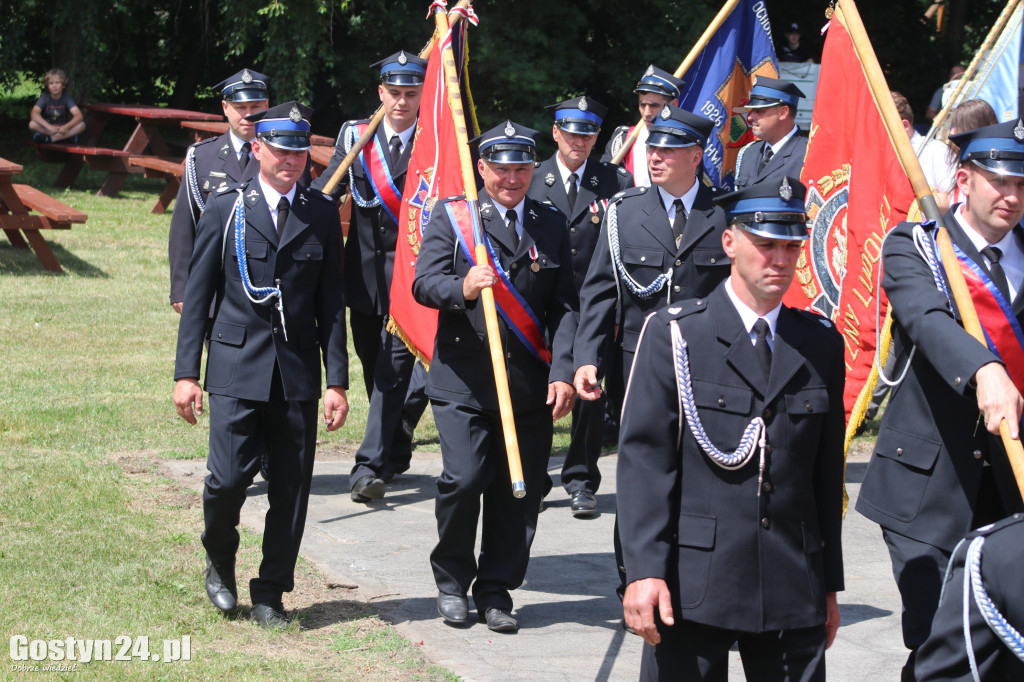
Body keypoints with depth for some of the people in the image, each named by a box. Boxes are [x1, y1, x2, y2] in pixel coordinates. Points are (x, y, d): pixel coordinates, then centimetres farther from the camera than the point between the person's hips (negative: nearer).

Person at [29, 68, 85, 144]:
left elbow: (79, 116, -19)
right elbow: (34, 114, -24)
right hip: (46, 128, -1)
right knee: (32, 124, -32)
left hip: (63, 128, 1)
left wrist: (66, 127, -39)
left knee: (81, 125, -26)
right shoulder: (44, 97, -7)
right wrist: (49, 127, -40)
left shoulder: (66, 98, -6)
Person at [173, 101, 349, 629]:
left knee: (291, 487, 2)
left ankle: (270, 593, 15)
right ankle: (220, 563, 19)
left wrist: (337, 381, 3)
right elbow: (197, 294, 4)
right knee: (229, 477, -11)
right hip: (237, 369, -2)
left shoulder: (322, 215, 9)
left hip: (298, 372, 2)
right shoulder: (227, 208, 3)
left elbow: (331, 303, 9)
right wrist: (186, 373, -2)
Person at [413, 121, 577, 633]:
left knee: (519, 491, 1)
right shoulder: (452, 216, 6)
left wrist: (563, 372, -3)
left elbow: (565, 306, 9)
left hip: (531, 385, 3)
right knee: (464, 479, -12)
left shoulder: (552, 225, 13)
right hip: (464, 380, -2)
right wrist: (462, 289, -26)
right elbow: (423, 283, -4)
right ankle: (452, 581, 10)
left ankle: (495, 591, 15)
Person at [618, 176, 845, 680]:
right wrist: (644, 570, -15)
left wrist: (829, 583, 14)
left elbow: (828, 471, 14)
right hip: (692, 583, -3)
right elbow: (643, 458, -6)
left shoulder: (821, 344, 12)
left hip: (793, 591, 4)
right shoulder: (673, 334, -1)